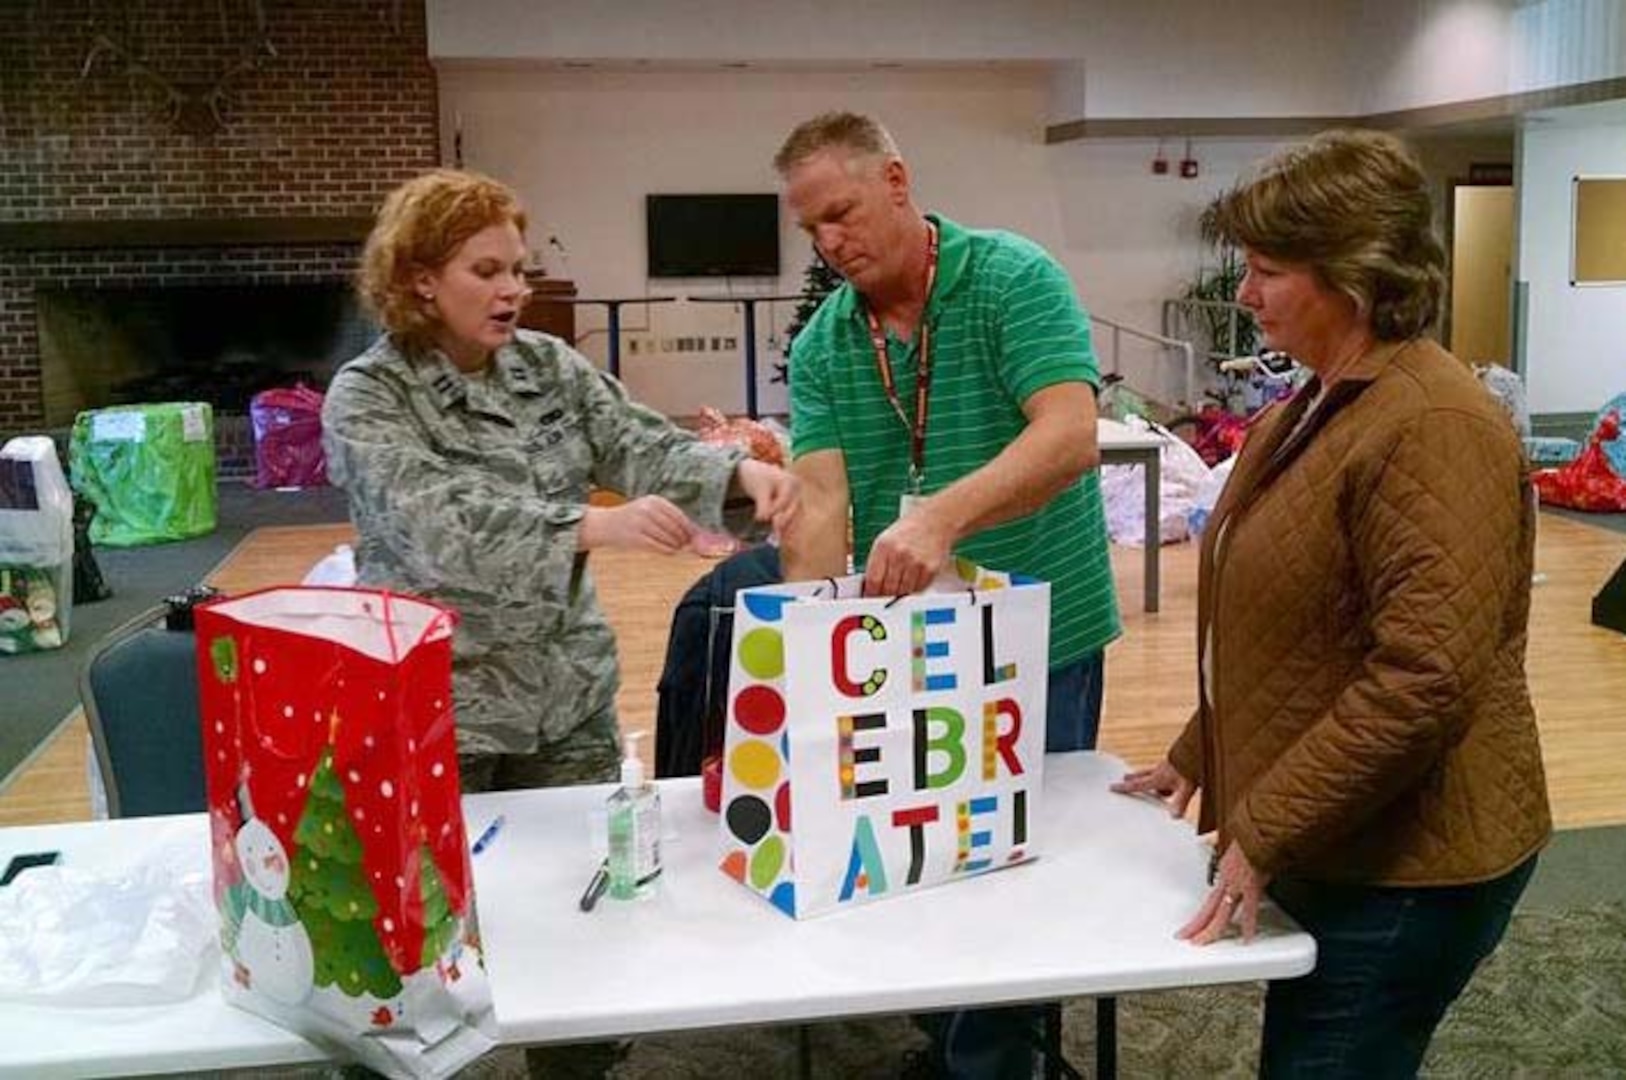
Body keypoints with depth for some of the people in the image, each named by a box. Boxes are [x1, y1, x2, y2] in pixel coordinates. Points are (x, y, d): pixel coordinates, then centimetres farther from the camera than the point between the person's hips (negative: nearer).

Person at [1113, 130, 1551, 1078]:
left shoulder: (1432, 427, -21)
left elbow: (1426, 681, -27)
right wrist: (1200, 760, 20)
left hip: (1401, 865, -9)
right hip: (1326, 847, 9)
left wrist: (1264, 834, -22)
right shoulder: (1318, 409, 12)